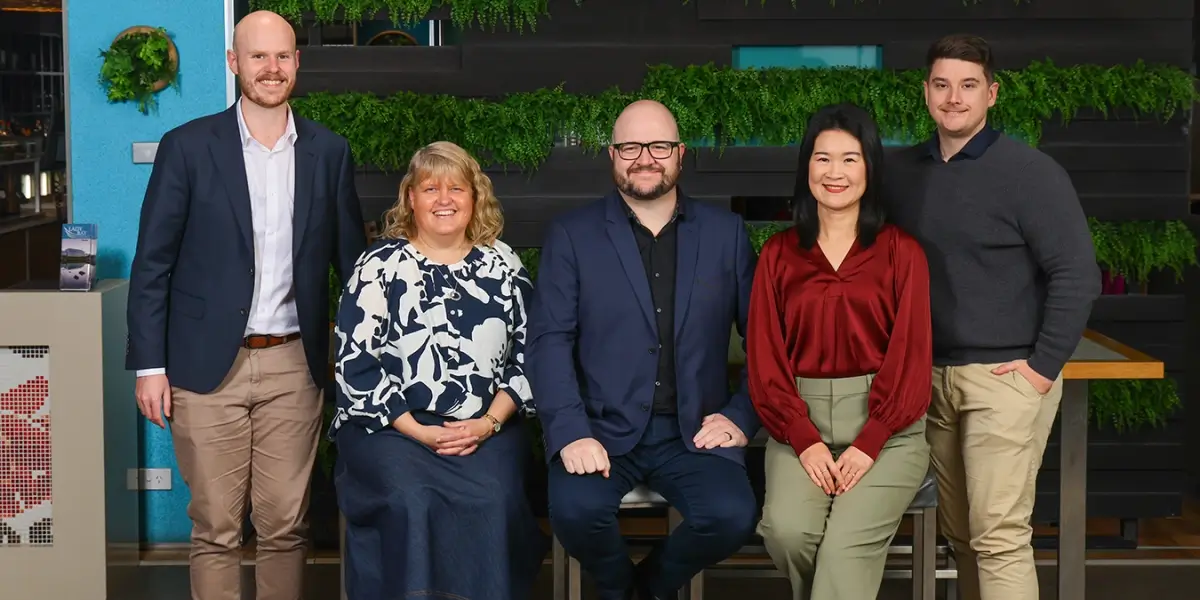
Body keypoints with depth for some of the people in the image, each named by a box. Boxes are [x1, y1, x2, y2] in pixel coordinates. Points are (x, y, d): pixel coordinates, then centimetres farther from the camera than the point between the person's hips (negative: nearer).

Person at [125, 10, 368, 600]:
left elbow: (350, 259, 11)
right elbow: (152, 264, 0)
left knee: (285, 526, 6)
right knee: (215, 529, 3)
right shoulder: (187, 147, 0)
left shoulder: (328, 152, 7)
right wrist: (148, 364, -5)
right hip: (208, 366, -2)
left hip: (293, 366, 2)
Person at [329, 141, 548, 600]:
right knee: (408, 501, -30)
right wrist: (418, 431, -11)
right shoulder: (380, 266, 2)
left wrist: (490, 421, -7)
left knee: (494, 501, -27)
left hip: (487, 429, 2)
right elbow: (354, 363, -3)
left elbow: (528, 355, 8)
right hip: (390, 426, -1)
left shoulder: (502, 264, 10)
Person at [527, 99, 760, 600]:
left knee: (732, 515, -27)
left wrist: (743, 416, -2)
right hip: (603, 428, -1)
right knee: (575, 508, -31)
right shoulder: (571, 235, 5)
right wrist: (571, 432, -16)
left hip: (693, 431, 1)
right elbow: (550, 340, -4)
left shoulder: (726, 232, 9)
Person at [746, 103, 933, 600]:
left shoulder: (901, 251, 4)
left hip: (884, 427, -1)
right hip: (801, 423, 2)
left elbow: (910, 353, -2)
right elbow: (765, 357, 4)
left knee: (847, 542, -27)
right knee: (787, 529, -26)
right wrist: (804, 440, -11)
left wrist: (868, 444, -13)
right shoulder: (778, 254, 9)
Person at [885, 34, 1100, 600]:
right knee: (958, 533, 10)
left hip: (1004, 378, -5)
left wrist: (1044, 366, -11)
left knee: (999, 535, -8)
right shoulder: (900, 171, 8)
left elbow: (1077, 275, -9)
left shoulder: (1030, 171, -7)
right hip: (930, 377, 5)